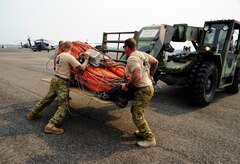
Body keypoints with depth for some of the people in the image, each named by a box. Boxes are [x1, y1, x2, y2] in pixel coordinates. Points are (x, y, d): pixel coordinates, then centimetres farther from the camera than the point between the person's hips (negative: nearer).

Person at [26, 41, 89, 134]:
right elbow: (82, 67, -17)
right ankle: (51, 125, -19)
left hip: (55, 79, 9)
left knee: (47, 99, 25)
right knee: (64, 105, -8)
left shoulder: (59, 56, 11)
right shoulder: (69, 57, -14)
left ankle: (32, 113, 36)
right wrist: (86, 59, -1)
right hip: (62, 82, -8)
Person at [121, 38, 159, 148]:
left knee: (137, 115, -2)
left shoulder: (132, 59, -20)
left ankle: (150, 139, 7)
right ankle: (143, 131, 34)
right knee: (135, 110, 21)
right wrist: (151, 75, 20)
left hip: (143, 90, -10)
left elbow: (137, 77, -31)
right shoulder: (142, 54, 8)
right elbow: (155, 62, 19)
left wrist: (127, 85, -17)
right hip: (148, 86, 10)